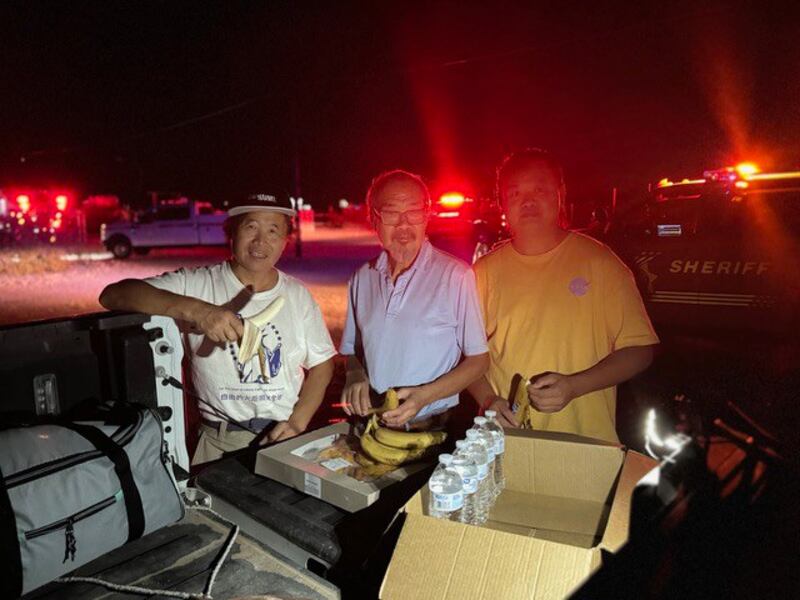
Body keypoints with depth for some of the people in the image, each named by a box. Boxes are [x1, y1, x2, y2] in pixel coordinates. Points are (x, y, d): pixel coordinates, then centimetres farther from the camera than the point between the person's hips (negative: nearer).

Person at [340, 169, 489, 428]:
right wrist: (355, 377, -3)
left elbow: (478, 359, -2)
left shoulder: (456, 275, -7)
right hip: (372, 425, 4)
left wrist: (425, 395, -14)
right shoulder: (362, 278, 8)